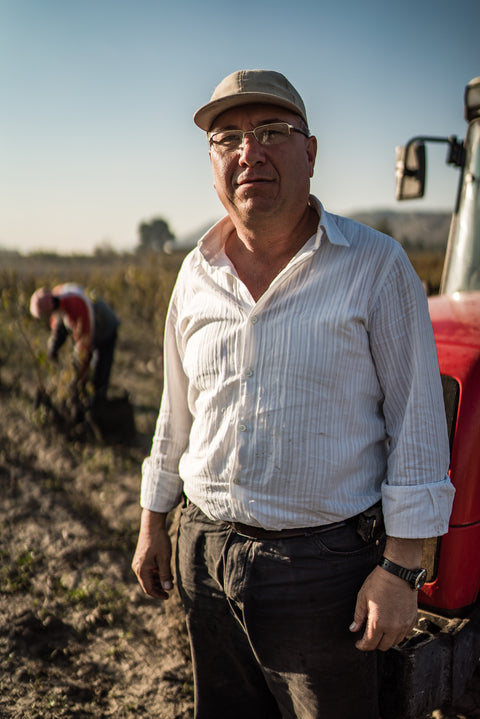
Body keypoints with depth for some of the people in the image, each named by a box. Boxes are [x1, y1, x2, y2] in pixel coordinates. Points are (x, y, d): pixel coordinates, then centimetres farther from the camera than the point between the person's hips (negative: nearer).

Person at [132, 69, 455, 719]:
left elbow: (416, 420, -9)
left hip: (325, 563, -4)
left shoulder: (376, 265, -8)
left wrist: (401, 567, -12)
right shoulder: (197, 274, 5)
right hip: (208, 552, 5)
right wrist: (152, 524, 16)